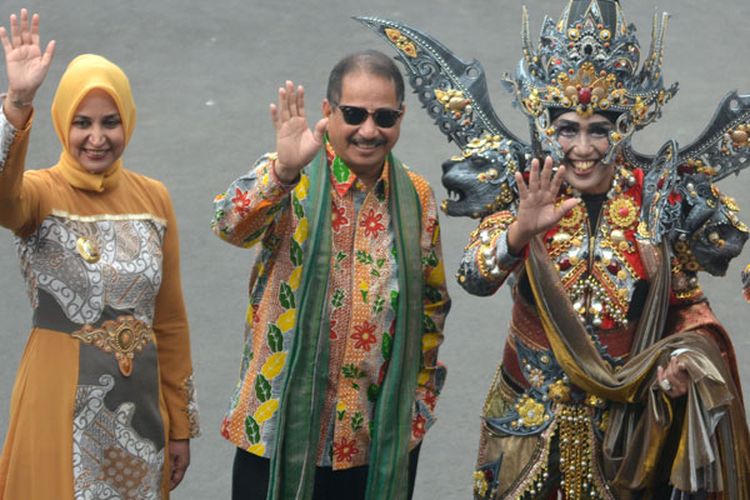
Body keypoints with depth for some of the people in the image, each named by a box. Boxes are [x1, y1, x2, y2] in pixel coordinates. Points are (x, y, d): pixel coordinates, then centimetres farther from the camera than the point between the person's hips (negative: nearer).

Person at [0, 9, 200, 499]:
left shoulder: (153, 198, 5)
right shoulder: (42, 195, -7)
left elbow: (171, 320, 9)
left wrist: (181, 425, 10)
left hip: (140, 403, 4)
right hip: (61, 402, -4)